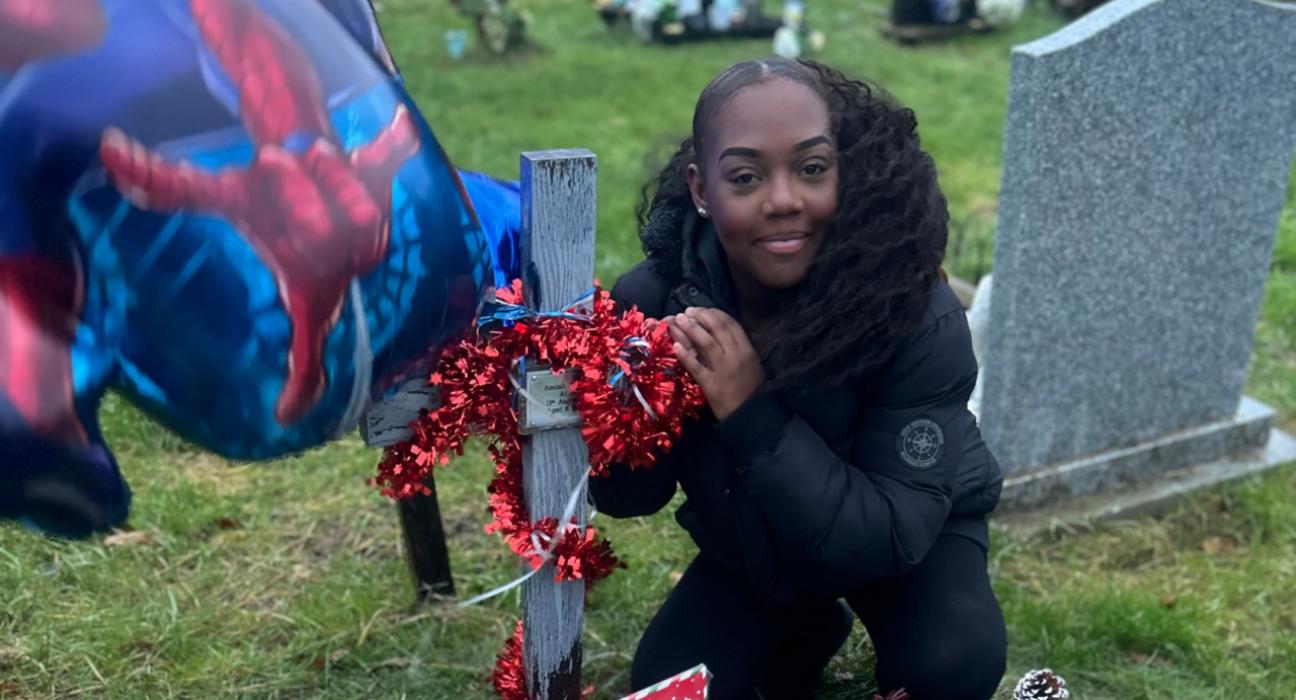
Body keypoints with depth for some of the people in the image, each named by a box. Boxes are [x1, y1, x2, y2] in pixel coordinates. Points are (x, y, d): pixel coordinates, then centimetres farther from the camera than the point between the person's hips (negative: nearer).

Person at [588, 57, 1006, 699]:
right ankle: (804, 629, 23)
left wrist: (754, 417, -43)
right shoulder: (651, 303, -25)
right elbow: (625, 498, -15)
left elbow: (894, 535, -33)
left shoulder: (917, 316, -33)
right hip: (750, 547, 3)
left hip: (913, 536, -2)